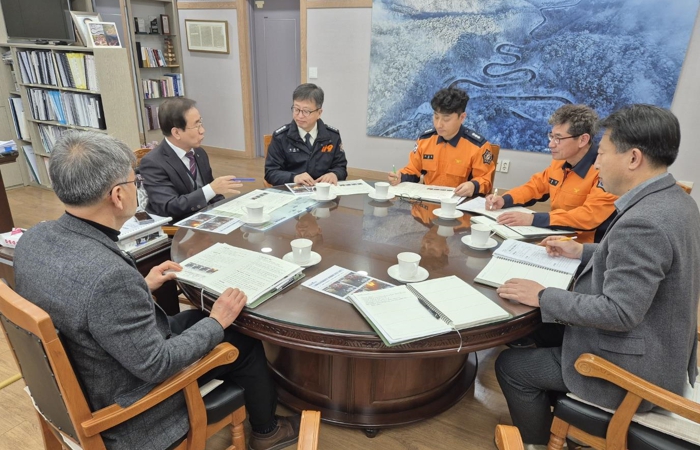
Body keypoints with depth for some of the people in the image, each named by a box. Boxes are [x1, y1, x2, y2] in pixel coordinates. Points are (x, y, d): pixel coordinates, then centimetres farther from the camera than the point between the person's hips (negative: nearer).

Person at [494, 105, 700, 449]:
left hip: (634, 368, -10)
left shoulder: (642, 222, -30)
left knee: (511, 365, 1)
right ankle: (557, 420, 39)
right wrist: (583, 252, 16)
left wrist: (543, 297, -21)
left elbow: (619, 312, -30)